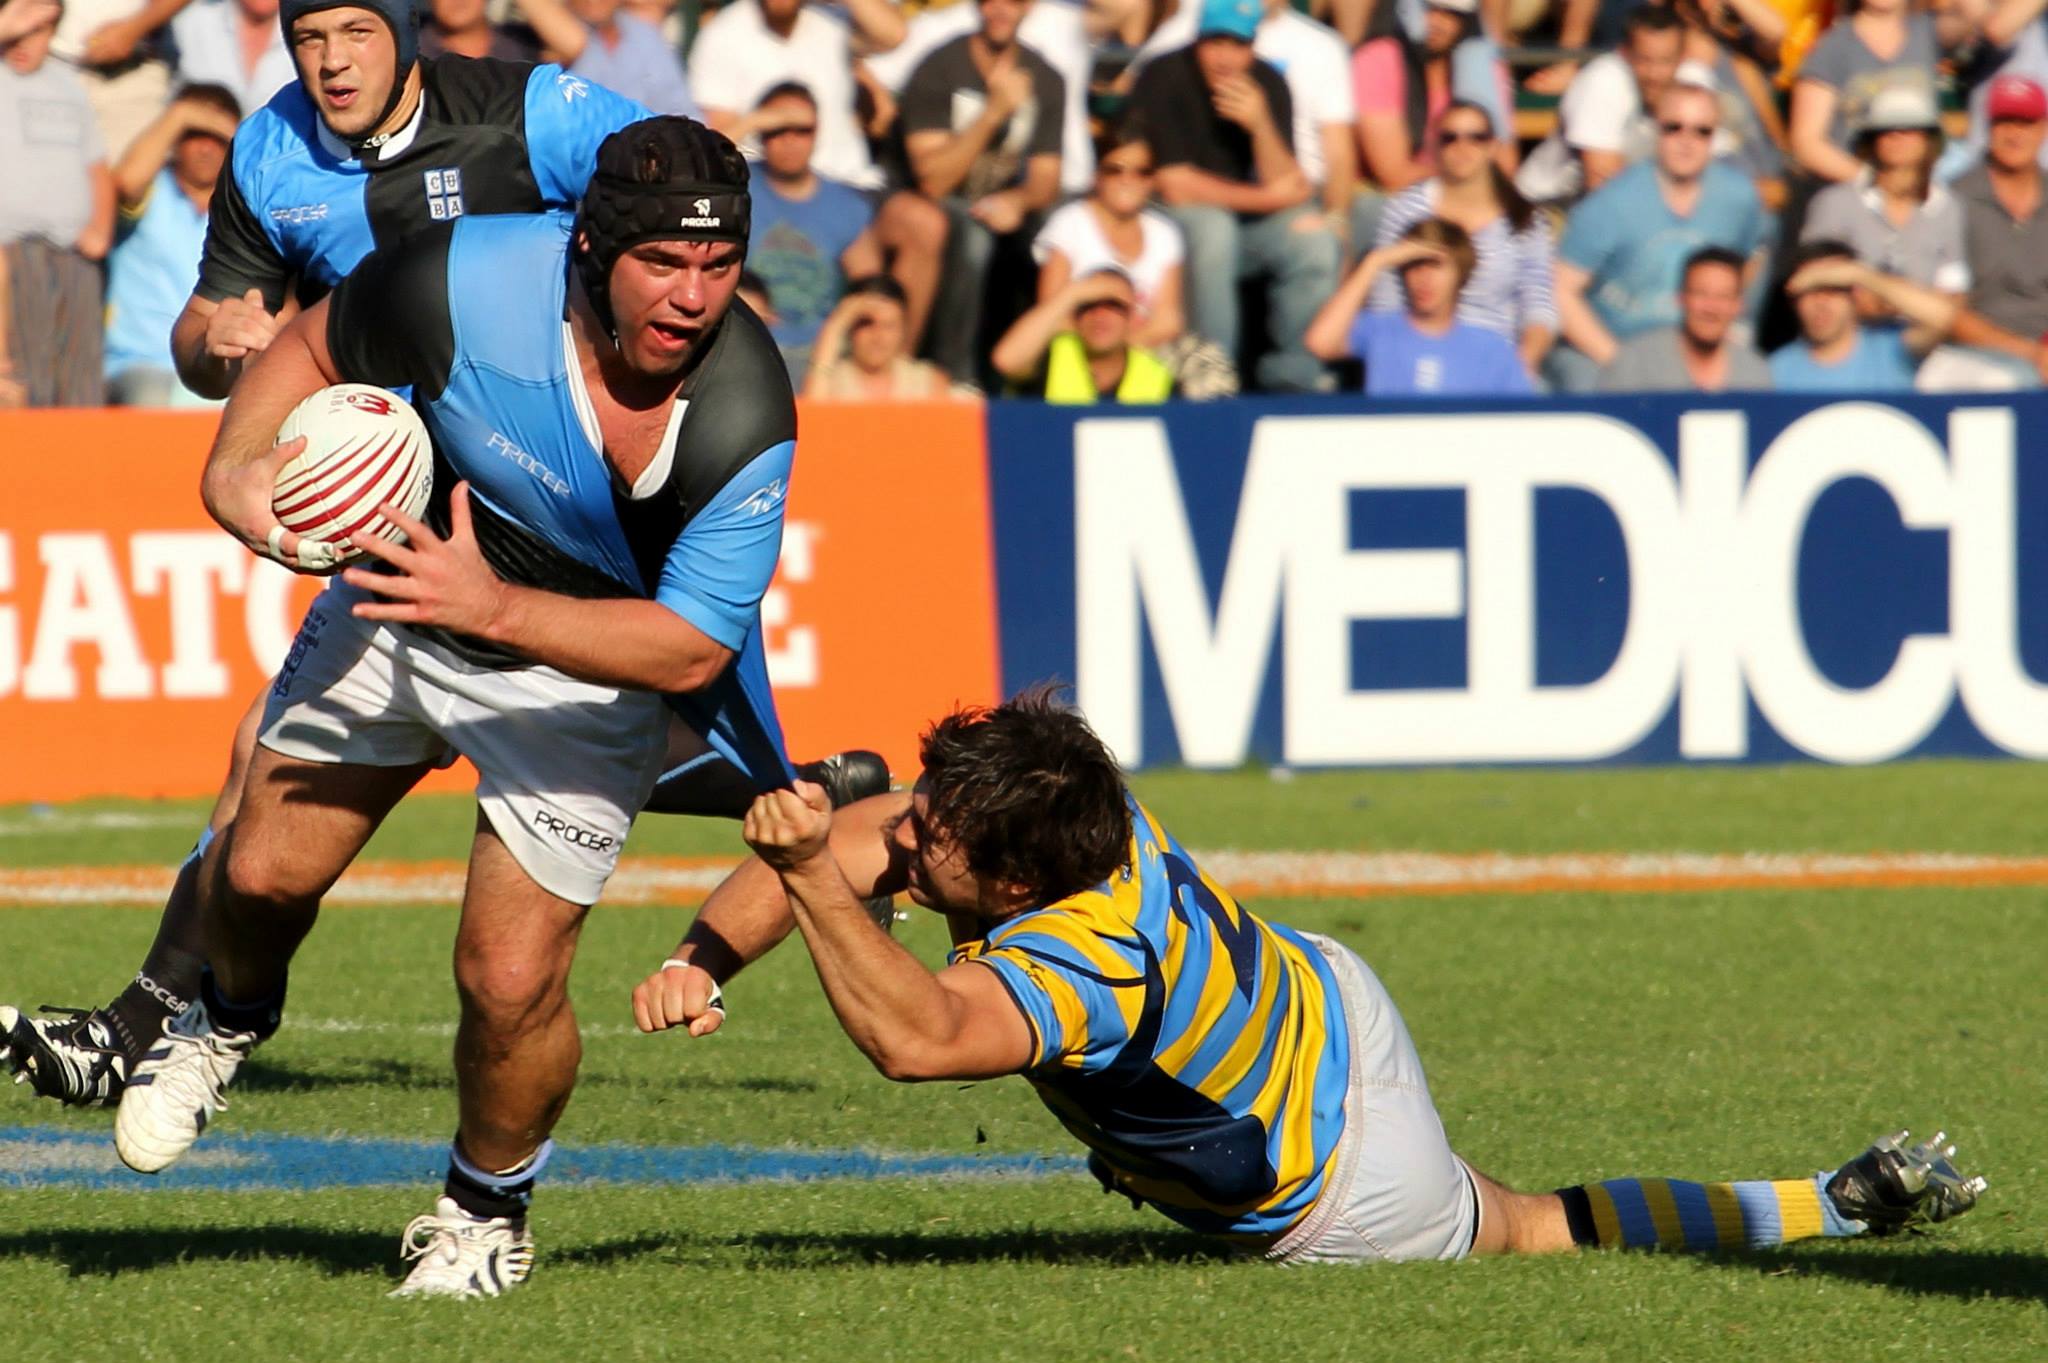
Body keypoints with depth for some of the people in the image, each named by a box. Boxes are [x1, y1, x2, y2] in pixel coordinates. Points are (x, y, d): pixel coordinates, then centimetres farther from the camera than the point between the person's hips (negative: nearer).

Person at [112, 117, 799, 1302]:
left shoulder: (745, 421, -32)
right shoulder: (468, 283, -28)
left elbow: (690, 647, -29)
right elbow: (315, 349, -6)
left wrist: (497, 606, -40)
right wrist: (240, 467, -24)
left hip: (588, 669, -2)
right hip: (402, 599, 2)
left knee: (511, 979, -9)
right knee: (265, 872, 4)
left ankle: (490, 1206, 22)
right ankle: (231, 1019, 43)